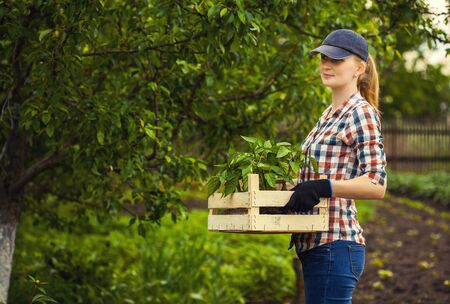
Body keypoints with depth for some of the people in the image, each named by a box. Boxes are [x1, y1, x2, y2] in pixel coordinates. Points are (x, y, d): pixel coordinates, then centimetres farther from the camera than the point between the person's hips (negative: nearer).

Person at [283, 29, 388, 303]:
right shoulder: (330, 114, 18)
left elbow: (377, 185, -20)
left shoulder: (361, 113, -9)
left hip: (333, 245, -9)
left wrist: (323, 187, -32)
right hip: (314, 244, 9)